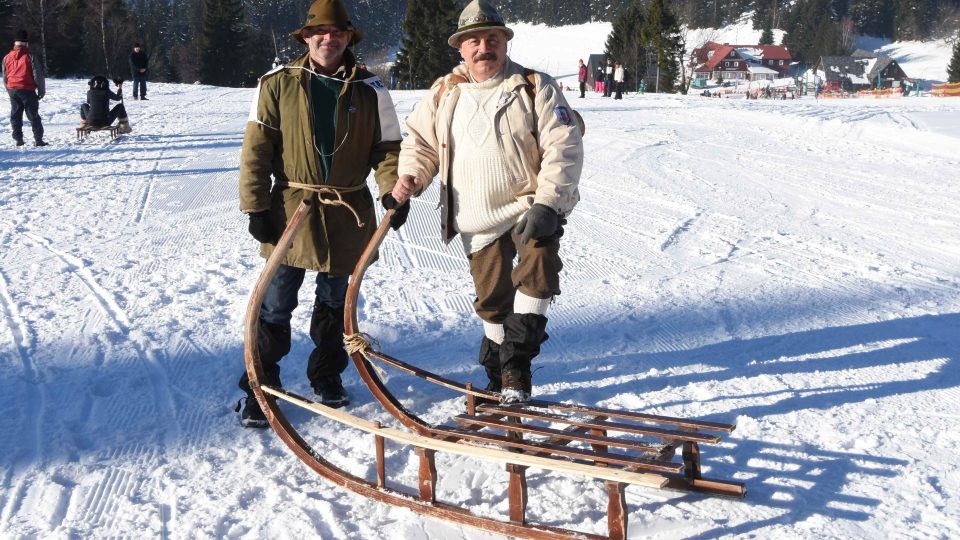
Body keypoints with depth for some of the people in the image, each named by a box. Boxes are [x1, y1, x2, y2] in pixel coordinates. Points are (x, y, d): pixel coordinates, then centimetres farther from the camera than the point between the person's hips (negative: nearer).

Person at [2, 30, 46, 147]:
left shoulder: (7, 58, 7)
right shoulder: (30, 57, -9)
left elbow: (5, 77, 14)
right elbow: (38, 75, -9)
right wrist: (41, 91, 0)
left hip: (12, 90, 4)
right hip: (27, 90, -4)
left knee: (15, 115, 11)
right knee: (33, 116, 1)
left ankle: (18, 139, 10)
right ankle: (38, 139, -2)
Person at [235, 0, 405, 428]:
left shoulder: (369, 89, 3)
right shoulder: (277, 86, -2)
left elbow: (387, 146, 5)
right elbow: (256, 151, -2)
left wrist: (393, 191, -11)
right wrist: (256, 207, -6)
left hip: (348, 212, 2)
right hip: (292, 209, -2)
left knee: (334, 301, 15)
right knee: (277, 304, 1)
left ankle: (327, 376, 32)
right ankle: (260, 387, 14)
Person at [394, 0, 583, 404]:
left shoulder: (535, 88, -5)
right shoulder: (443, 94, 6)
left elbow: (564, 147, -12)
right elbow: (420, 142, 17)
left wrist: (547, 204, -21)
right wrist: (410, 176, -4)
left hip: (530, 208, -3)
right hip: (477, 221, 3)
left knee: (537, 270, -28)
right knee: (492, 301, 9)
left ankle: (516, 361, -14)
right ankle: (499, 376, 30)